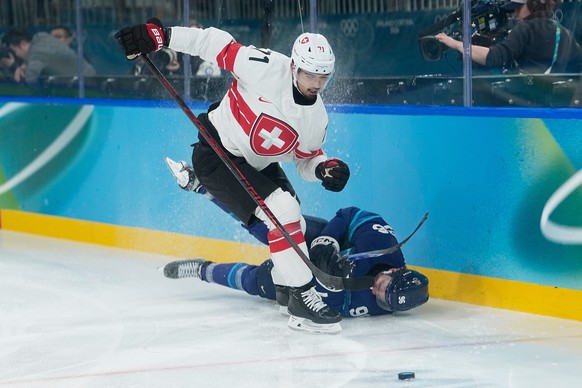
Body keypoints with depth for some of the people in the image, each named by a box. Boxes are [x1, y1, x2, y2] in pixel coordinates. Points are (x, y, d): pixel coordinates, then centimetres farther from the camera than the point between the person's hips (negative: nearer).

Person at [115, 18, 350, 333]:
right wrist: (160, 35, -21)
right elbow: (217, 43, -17)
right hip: (218, 153, -8)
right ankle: (302, 297, -17)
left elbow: (306, 159, 7)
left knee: (294, 225, 9)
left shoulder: (317, 118, -6)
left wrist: (326, 169, -17)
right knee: (283, 212, -20)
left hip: (258, 164, 8)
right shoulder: (265, 67, -25)